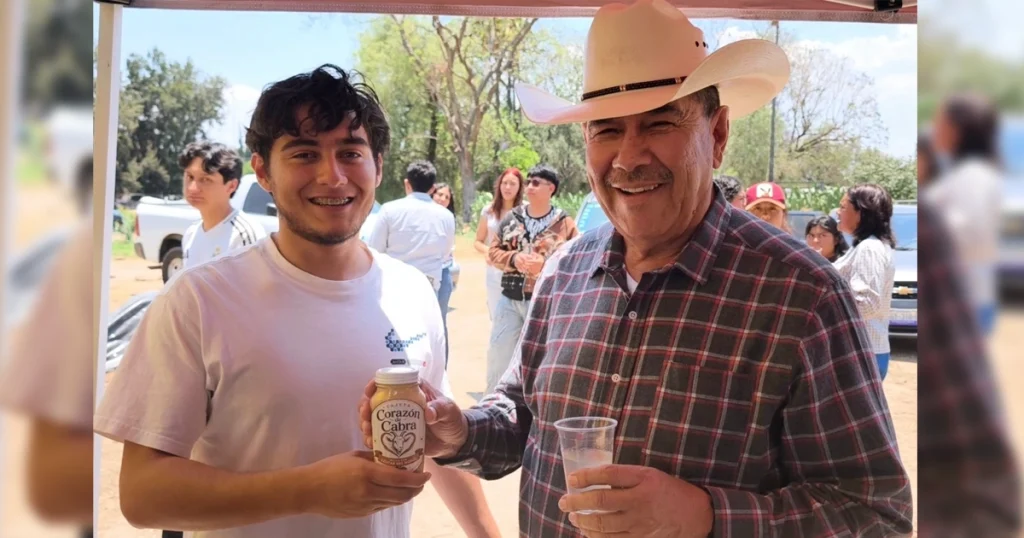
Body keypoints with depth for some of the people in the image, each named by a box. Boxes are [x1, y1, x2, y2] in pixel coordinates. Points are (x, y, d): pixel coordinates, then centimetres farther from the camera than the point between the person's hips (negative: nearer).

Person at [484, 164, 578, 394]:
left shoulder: (564, 223, -4)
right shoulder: (511, 217, 6)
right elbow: (494, 252, 8)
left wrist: (546, 264, -20)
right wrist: (513, 258, -13)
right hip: (509, 300, 3)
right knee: (498, 355, 7)